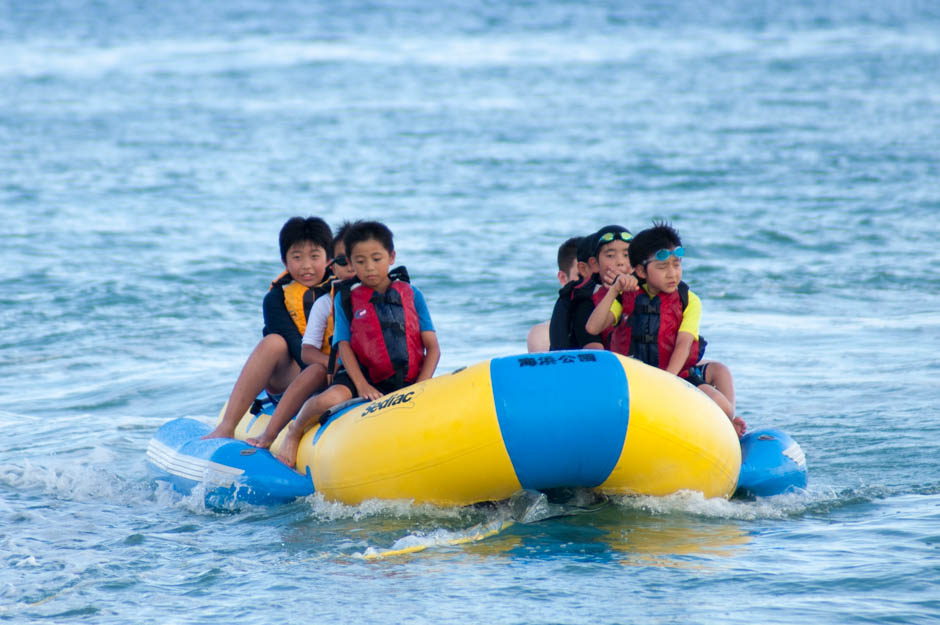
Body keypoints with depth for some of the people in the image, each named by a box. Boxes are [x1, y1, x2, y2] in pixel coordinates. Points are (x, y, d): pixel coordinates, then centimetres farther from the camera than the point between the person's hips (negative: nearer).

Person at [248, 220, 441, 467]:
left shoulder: (411, 295, 8)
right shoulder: (346, 300, 7)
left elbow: (432, 348, 5)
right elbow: (344, 346, -1)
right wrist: (362, 385, -17)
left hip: (410, 384, 2)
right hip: (367, 377, -2)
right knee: (330, 398, -33)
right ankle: (294, 433, -1)